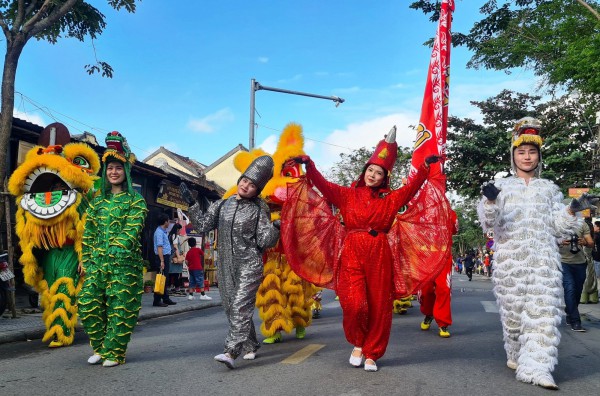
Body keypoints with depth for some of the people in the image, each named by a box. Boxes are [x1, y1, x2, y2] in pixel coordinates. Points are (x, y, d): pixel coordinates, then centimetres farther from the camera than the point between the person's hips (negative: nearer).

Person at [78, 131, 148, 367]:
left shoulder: (135, 200, 0)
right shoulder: (98, 199, 16)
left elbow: (132, 230, -10)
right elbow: (88, 232, 14)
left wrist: (116, 249, -20)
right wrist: (85, 258, 9)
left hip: (124, 262, -5)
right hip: (97, 261, 5)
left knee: (120, 308, -2)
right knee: (88, 304, 4)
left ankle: (115, 353, 11)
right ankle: (100, 348, 21)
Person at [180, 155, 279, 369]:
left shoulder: (259, 210, -1)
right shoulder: (221, 205, 10)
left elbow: (265, 241, -4)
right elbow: (203, 225, 9)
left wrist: (276, 227, -21)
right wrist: (191, 203, 4)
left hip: (249, 265, -5)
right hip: (225, 265, 5)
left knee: (241, 307, -16)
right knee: (231, 308, 11)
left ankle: (231, 352, -22)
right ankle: (251, 345, 27)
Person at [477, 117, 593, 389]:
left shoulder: (549, 188, 15)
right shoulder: (501, 186, 8)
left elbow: (558, 226, 13)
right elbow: (488, 221, -4)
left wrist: (572, 210, -7)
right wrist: (490, 201, -25)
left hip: (544, 258, 1)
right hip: (510, 258, -1)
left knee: (544, 311, -11)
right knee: (513, 309, 3)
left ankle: (536, 367, -14)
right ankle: (515, 354, 25)